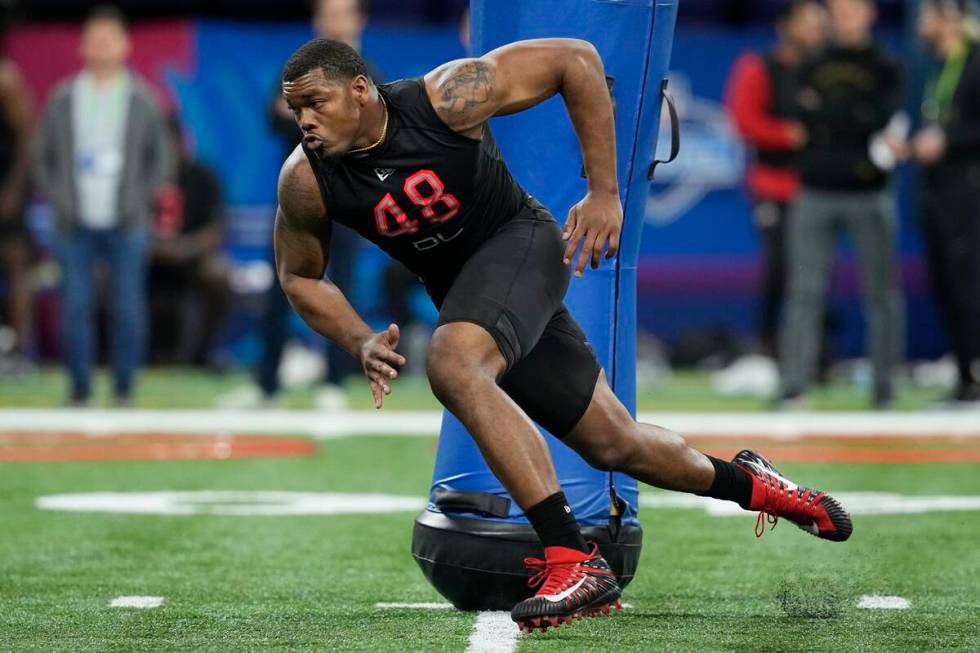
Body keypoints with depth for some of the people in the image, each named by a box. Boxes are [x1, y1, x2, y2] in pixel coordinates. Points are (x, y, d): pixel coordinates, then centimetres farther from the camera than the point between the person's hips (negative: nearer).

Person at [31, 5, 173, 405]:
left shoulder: (142, 101, 6)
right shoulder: (61, 101, 8)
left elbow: (161, 160, 9)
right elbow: (42, 158, 11)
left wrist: (139, 203, -2)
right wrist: (60, 203, 0)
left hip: (126, 226, -1)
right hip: (76, 226, 1)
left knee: (128, 309, -2)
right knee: (75, 308, -2)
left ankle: (124, 390, 5)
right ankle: (80, 390, 4)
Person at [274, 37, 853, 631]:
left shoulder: (447, 97, -26)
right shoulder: (306, 183, -15)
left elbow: (576, 60, -19)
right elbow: (299, 275, 3)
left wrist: (605, 192, -18)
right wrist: (362, 342, -14)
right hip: (456, 288, 5)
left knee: (452, 365, -34)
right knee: (612, 443, 10)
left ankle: (575, 562, -34)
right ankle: (745, 482, 40)